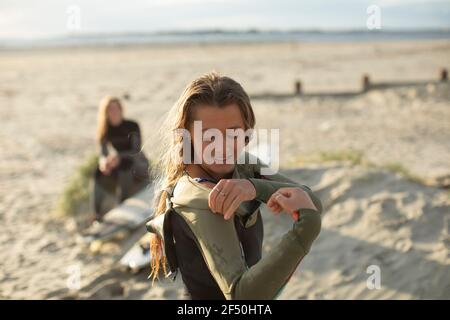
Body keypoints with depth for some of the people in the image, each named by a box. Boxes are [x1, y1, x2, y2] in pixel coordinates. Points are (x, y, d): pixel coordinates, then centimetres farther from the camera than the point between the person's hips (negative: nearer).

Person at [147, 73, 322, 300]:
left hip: (259, 289, 7)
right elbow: (241, 295, -38)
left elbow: (313, 204, -17)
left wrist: (254, 186, -33)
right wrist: (307, 226, -43)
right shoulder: (200, 201, -30)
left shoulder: (242, 164, -8)